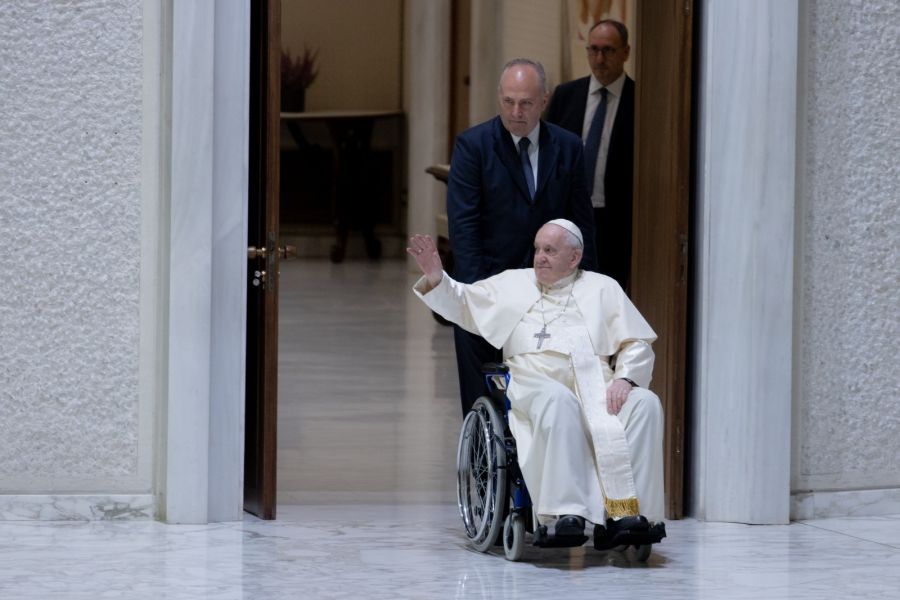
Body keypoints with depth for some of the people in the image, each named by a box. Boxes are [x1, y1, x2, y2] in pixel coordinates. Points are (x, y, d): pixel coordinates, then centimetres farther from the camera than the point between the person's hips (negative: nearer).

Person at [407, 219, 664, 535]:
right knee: (558, 401, -39)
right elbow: (460, 302, 27)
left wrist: (625, 378, -6)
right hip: (537, 385, -1)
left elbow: (637, 345, 15)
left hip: (598, 387, 1)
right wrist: (435, 278, 6)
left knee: (645, 404, -30)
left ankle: (628, 509, -36)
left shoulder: (602, 288, 22)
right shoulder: (513, 284, 26)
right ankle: (568, 510, -46)